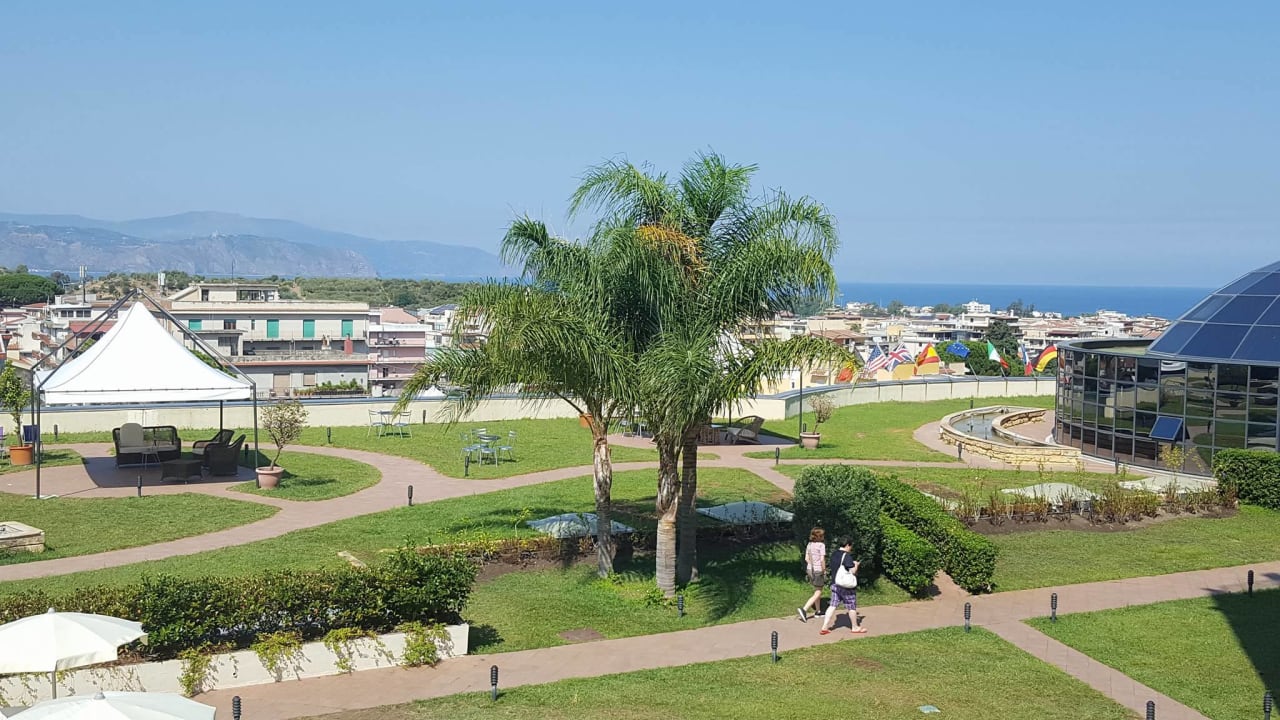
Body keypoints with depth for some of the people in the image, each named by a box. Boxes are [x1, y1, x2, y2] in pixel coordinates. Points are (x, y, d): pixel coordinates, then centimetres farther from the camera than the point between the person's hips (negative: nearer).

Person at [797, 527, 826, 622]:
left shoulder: (809, 544, 6)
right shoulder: (821, 545, -14)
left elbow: (806, 558, 8)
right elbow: (822, 559, -17)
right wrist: (824, 571, -10)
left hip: (810, 569, 7)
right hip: (818, 571, -7)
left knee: (817, 591, 22)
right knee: (817, 594, -1)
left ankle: (818, 611, 29)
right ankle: (804, 609, -16)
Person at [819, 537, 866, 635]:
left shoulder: (833, 555, 7)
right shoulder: (847, 556, -18)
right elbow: (852, 571, -21)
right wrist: (856, 565, 0)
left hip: (834, 584, 7)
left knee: (832, 605, 8)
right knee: (852, 606, 9)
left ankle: (825, 627, 3)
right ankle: (855, 627, 22)